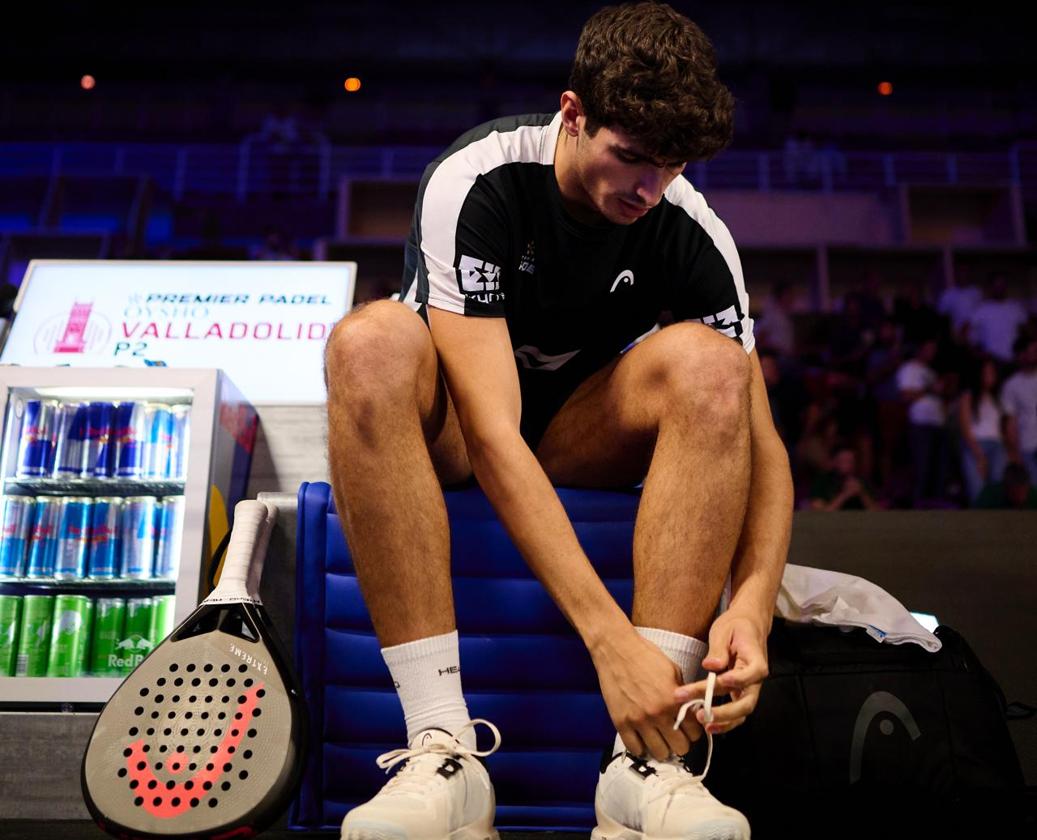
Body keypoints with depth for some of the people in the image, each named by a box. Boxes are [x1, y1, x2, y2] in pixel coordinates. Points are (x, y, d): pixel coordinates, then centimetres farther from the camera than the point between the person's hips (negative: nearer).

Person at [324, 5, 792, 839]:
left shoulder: (692, 230, -14)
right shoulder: (476, 182, -23)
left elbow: (759, 439, -15)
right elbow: (491, 434, -34)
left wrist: (752, 605, -34)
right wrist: (609, 636, -41)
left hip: (584, 428, 2)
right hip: (453, 431, -2)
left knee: (708, 362, -27)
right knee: (372, 341, -34)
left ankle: (649, 765, -33)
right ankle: (442, 748, -37)